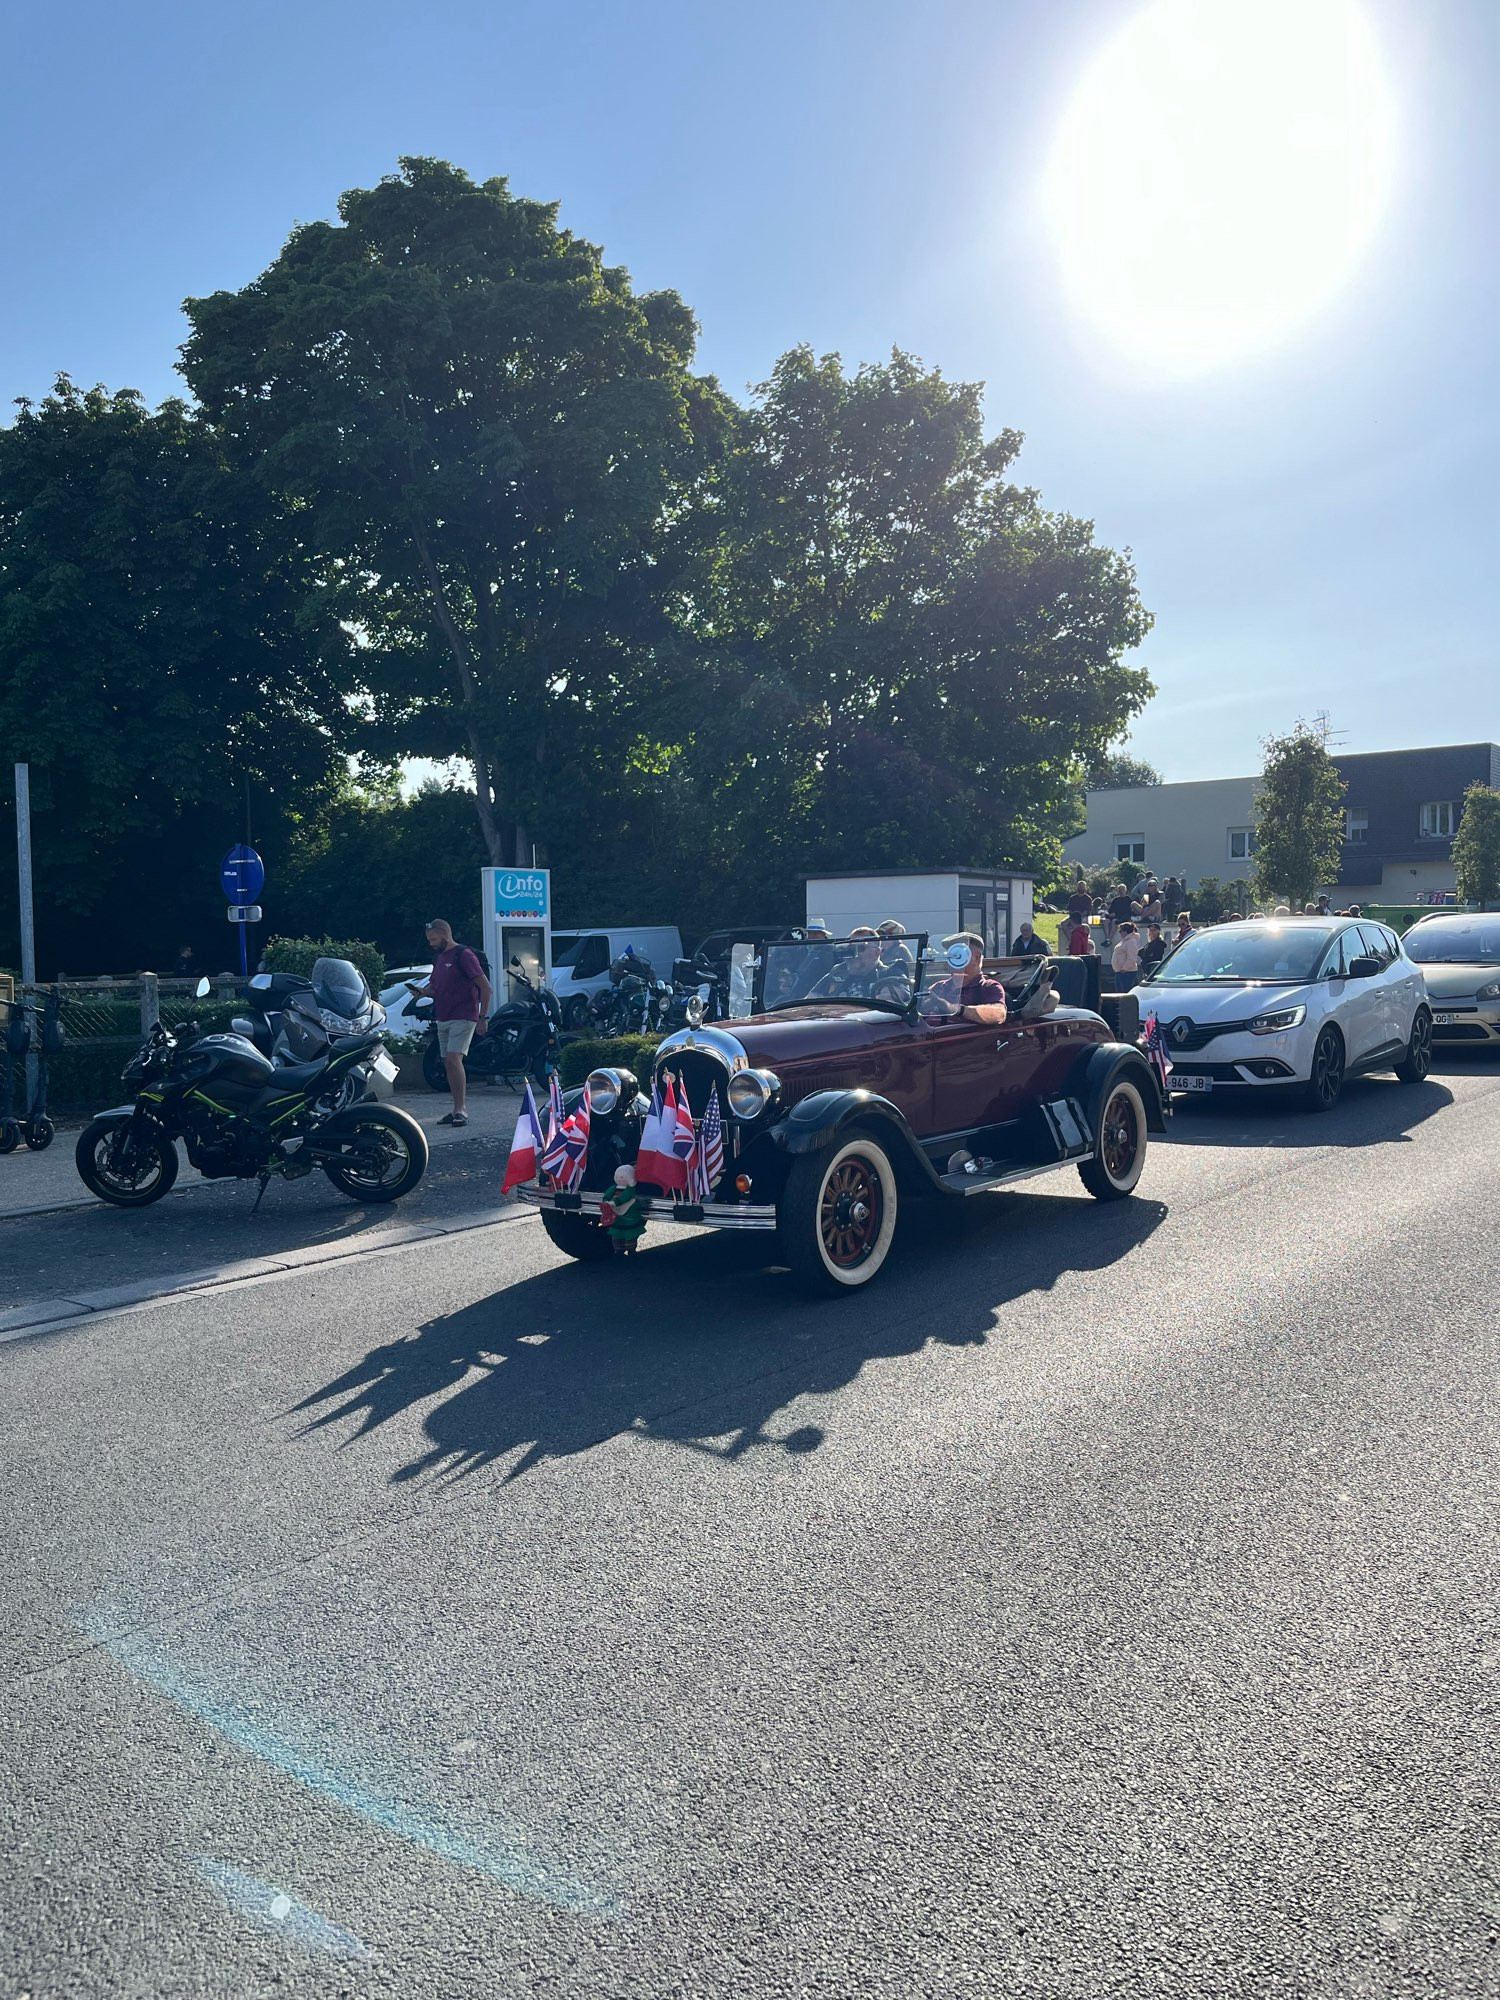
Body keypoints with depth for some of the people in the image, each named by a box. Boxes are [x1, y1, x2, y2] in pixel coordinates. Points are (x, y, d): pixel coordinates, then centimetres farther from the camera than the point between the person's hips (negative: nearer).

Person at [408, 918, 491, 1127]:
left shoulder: (463, 955, -9)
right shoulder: (438, 957, 15)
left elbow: (485, 987, -11)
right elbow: (434, 986, 26)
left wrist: (483, 1017, -13)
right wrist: (423, 991, 3)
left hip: (463, 1017, -8)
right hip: (442, 1018, 8)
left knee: (454, 1058, -19)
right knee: (448, 1063, 8)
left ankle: (461, 1109, -18)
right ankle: (458, 1109, 14)